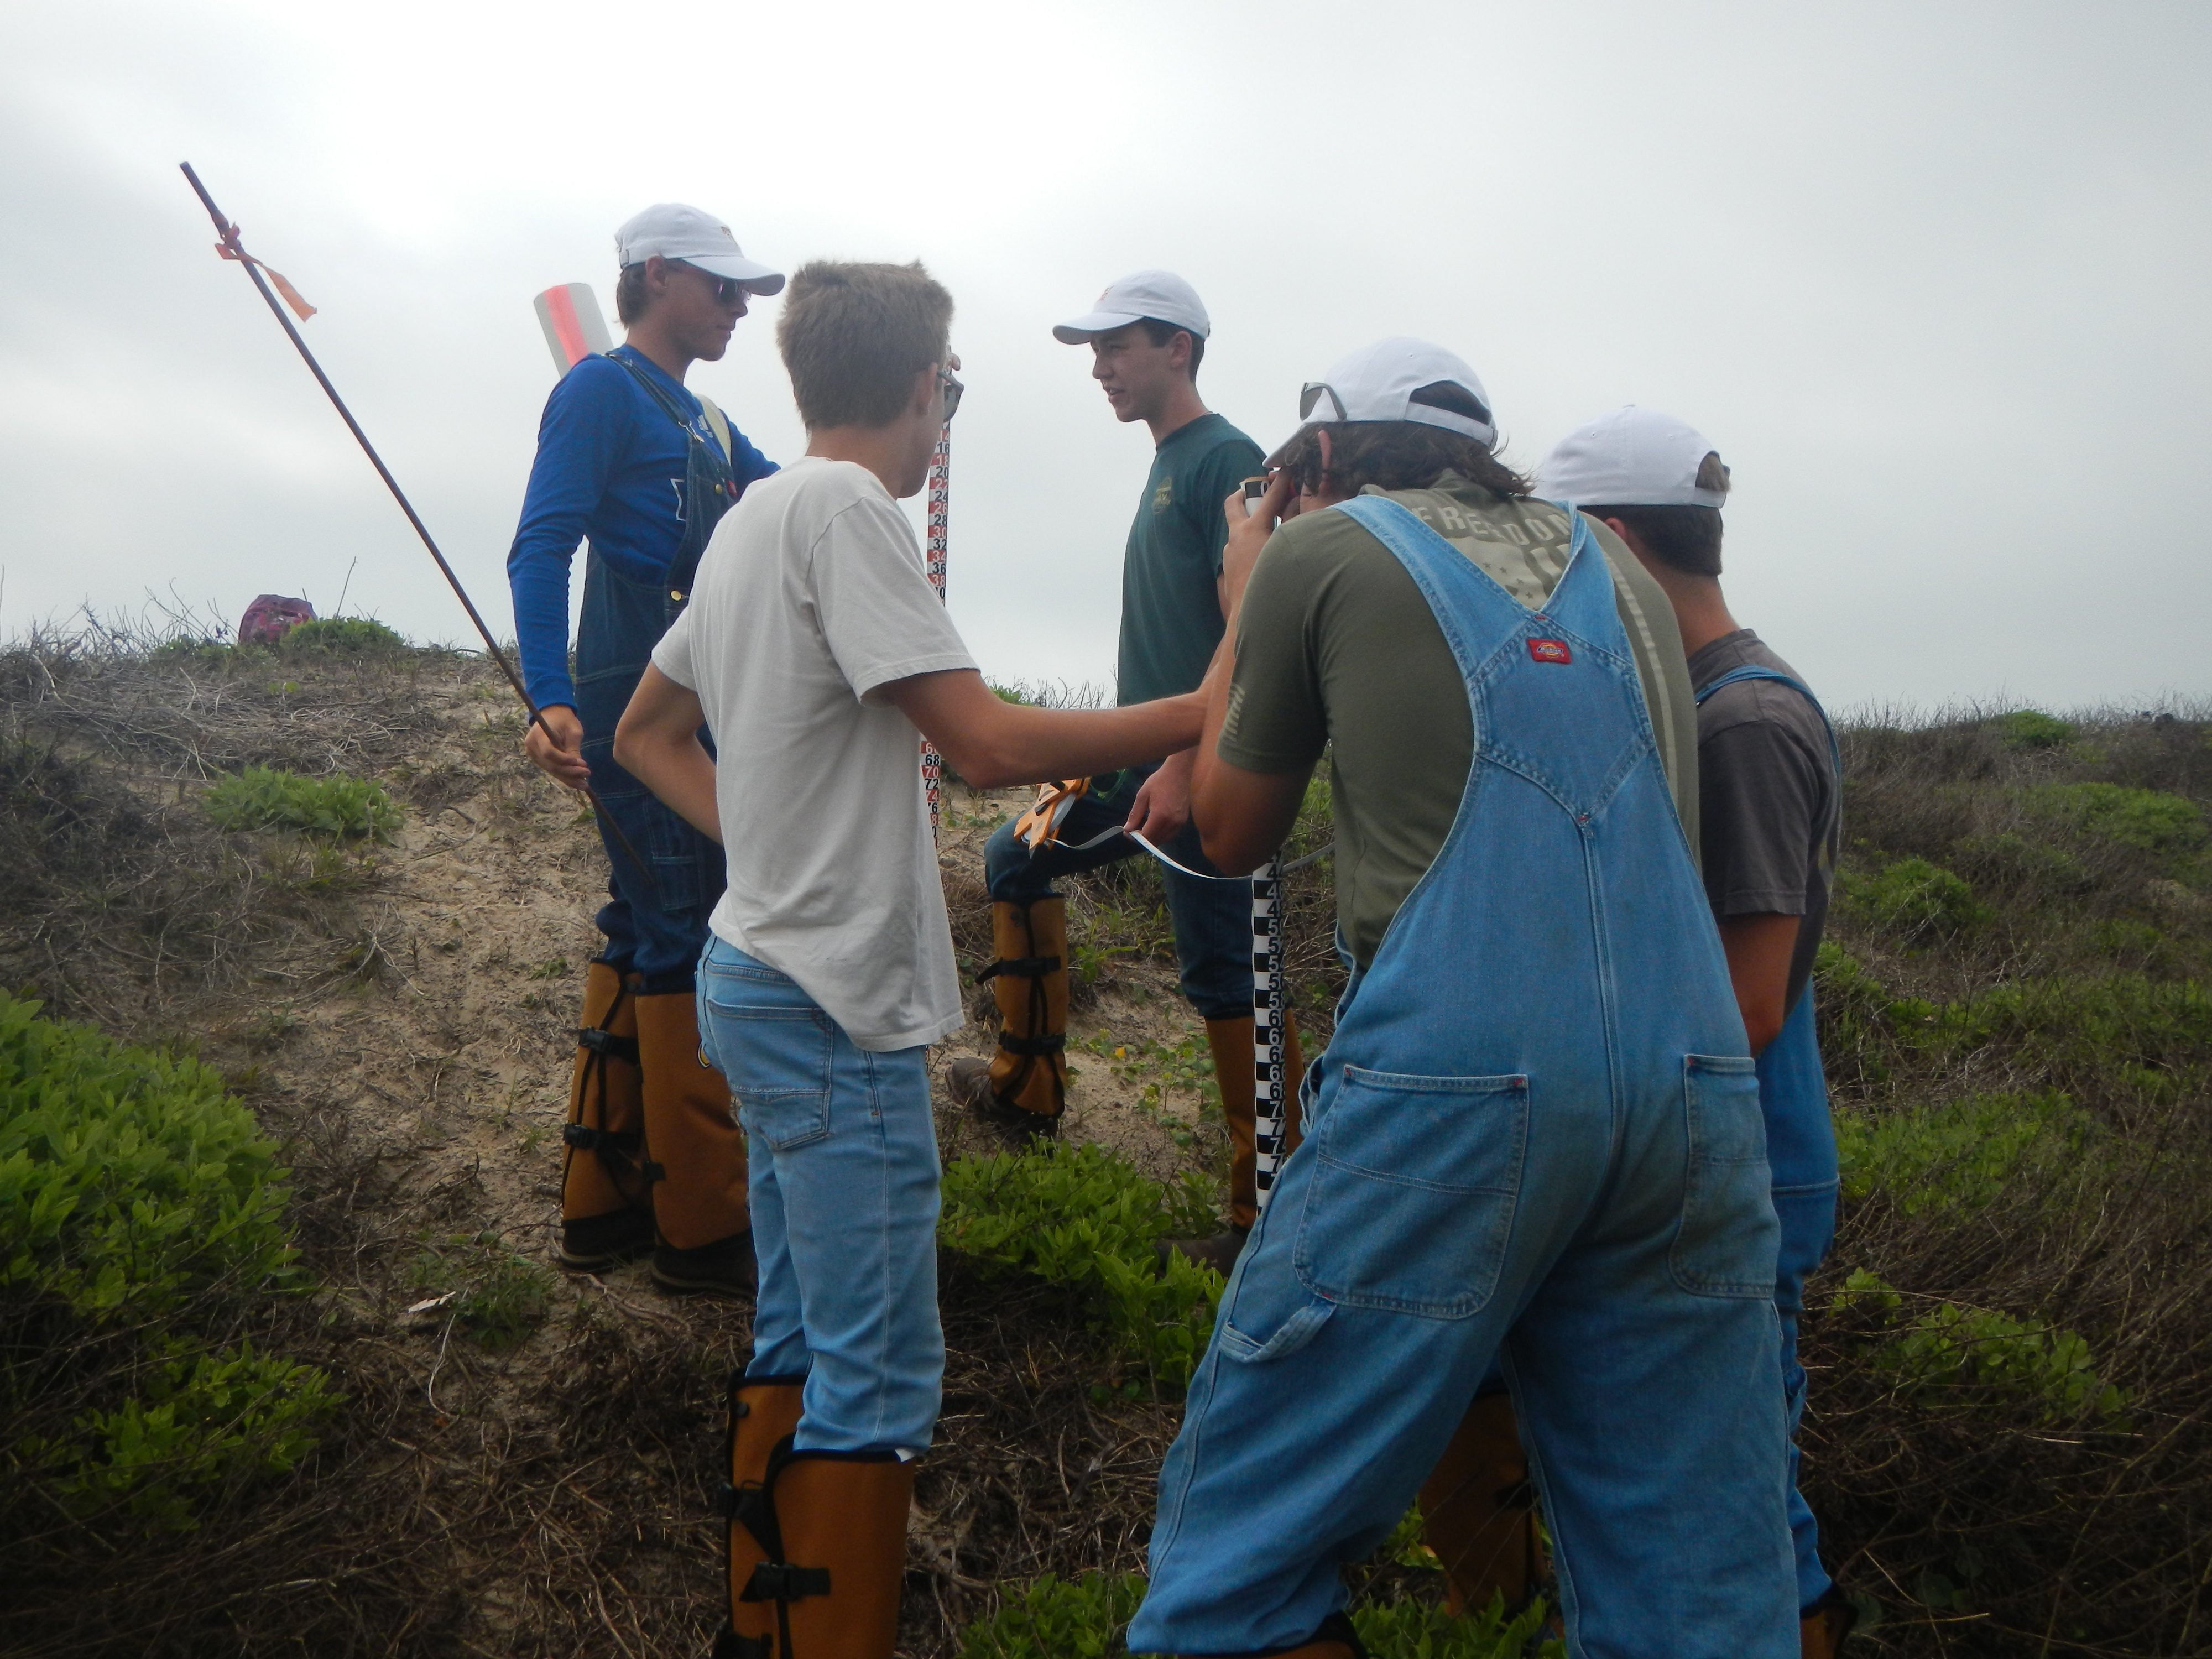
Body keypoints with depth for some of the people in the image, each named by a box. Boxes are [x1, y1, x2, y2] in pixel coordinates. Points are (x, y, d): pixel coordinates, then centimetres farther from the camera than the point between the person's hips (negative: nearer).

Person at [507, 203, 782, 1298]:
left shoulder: (701, 419, 21)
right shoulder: (604, 390, -6)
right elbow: (540, 550, -15)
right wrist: (553, 702, -28)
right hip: (638, 705, -10)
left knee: (643, 938, 13)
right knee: (682, 941, -7)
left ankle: (603, 1207, 23)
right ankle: (702, 1228, 3)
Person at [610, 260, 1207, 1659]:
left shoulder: (752, 516, 14)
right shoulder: (844, 505, -15)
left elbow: (646, 733, 22)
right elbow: (988, 745, -21)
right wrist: (1202, 714, -13)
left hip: (758, 972, 10)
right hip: (837, 1004, -10)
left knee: (800, 1340, 20)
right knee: (879, 1382, -2)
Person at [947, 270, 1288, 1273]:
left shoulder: (1225, 458, -11)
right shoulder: (1166, 465, 17)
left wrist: (1187, 763, -26)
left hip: (1202, 769, -10)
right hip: (1146, 754, 10)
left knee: (1227, 978, -6)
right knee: (1017, 857, 17)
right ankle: (1029, 1087, 27)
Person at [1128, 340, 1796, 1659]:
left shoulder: (1324, 549, 9)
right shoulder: (1618, 572, 23)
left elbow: (1232, 835, 18)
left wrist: (1241, 609, 32)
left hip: (1456, 1077, -5)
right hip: (1697, 1075, 6)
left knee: (1246, 1550, 7)